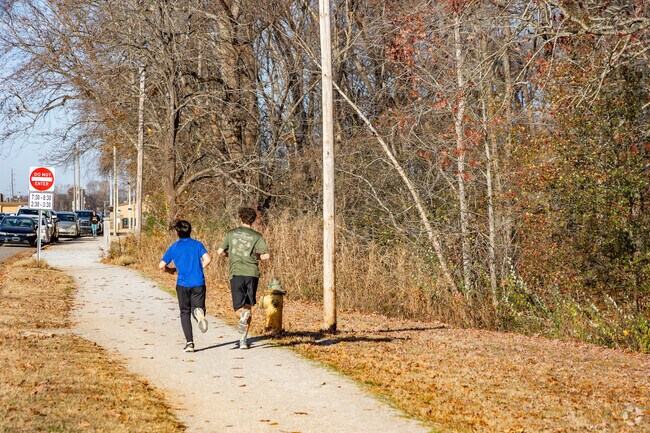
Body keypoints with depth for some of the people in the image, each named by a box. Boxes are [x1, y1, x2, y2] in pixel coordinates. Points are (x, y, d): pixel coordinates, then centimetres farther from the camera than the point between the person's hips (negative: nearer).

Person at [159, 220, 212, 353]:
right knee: (197, 307, 11)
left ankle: (189, 342, -2)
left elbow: (161, 266, 2)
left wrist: (170, 270, 22)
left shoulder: (174, 247, 3)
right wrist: (199, 268, 8)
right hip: (198, 283, 0)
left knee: (185, 313, 9)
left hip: (183, 284, 0)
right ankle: (199, 312, -28)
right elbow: (207, 259, -10)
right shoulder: (197, 244, 4)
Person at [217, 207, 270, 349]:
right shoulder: (257, 236, 5)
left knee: (239, 308, 0)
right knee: (248, 306, 12)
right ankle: (244, 339, 5)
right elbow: (266, 255, -5)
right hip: (252, 273, 1)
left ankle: (243, 314, -36)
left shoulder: (231, 233, 9)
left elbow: (220, 252, 8)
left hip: (236, 273, 0)